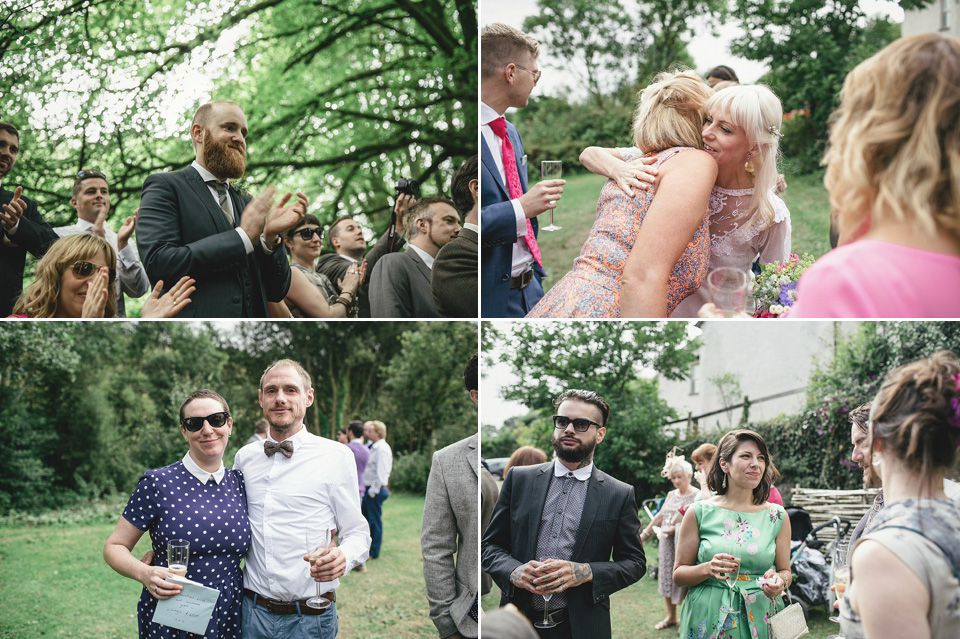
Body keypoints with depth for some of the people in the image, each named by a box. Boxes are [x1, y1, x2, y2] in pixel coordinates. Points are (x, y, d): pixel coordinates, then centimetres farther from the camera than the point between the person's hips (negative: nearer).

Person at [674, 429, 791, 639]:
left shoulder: (777, 516, 2)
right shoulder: (699, 512, -3)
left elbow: (785, 570, 10)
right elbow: (678, 574, 0)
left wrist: (779, 581, -12)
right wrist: (708, 569, -19)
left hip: (760, 620, 2)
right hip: (708, 621, -1)